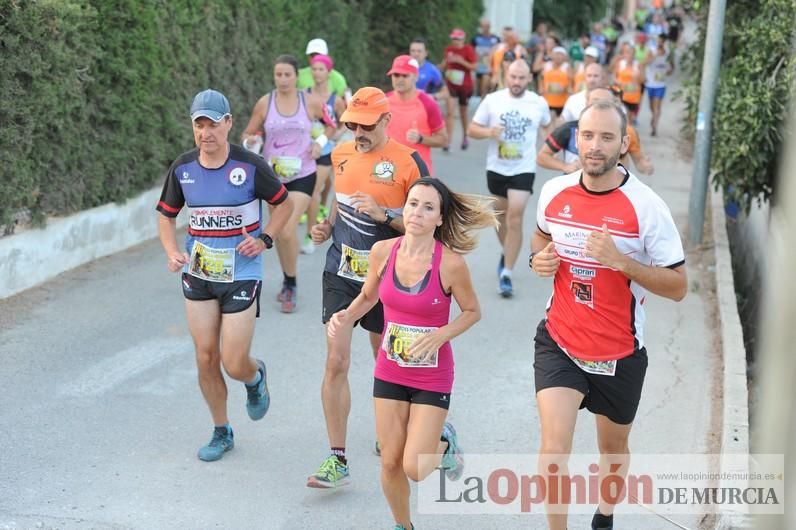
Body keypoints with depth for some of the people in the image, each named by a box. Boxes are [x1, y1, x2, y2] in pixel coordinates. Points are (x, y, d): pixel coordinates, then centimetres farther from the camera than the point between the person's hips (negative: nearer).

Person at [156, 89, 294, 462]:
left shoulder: (250, 166, -10)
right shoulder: (182, 168, -1)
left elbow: (284, 203, 3)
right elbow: (166, 214, 12)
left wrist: (264, 239, -11)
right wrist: (172, 252, -6)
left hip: (241, 276, -3)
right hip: (198, 275, 4)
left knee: (234, 365, -6)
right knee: (206, 358, 6)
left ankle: (255, 377, 33)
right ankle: (221, 432, 26)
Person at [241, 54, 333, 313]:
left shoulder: (310, 102, -4)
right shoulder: (265, 103, -3)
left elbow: (332, 124, 11)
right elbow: (248, 133, 4)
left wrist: (321, 141, -6)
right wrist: (249, 141, -19)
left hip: (302, 175, -2)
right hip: (272, 175, 3)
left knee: (287, 231, -16)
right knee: (277, 232, 12)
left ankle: (290, 285, 3)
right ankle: (288, 282, 32)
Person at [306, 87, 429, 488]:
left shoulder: (408, 163, -11)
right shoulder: (341, 155, 5)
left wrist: (384, 215, -24)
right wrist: (328, 226, 4)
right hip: (340, 274, 3)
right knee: (336, 363, -4)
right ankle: (337, 460, 1)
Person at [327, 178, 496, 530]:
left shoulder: (450, 263, -20)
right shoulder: (382, 251, -9)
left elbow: (472, 311, -5)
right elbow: (368, 296, 9)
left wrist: (439, 336, -21)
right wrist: (346, 317, -10)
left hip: (432, 377, -3)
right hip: (389, 373, 3)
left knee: (414, 469, -6)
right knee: (390, 463, 9)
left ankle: (443, 443, 29)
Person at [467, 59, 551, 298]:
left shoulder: (539, 103, -3)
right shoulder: (492, 100, -4)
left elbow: (549, 127, 16)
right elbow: (472, 129, -1)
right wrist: (488, 132, -21)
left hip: (523, 169, -2)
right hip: (496, 168, 2)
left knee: (515, 218, -12)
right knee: (501, 216, 17)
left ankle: (506, 274, -8)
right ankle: (507, 252, 44)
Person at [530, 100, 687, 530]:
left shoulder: (647, 207, -17)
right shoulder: (554, 192, -6)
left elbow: (678, 287, -15)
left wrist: (620, 260, -29)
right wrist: (539, 259, -6)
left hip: (619, 352, -1)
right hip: (558, 341, 1)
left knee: (613, 447, 19)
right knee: (554, 447, -15)